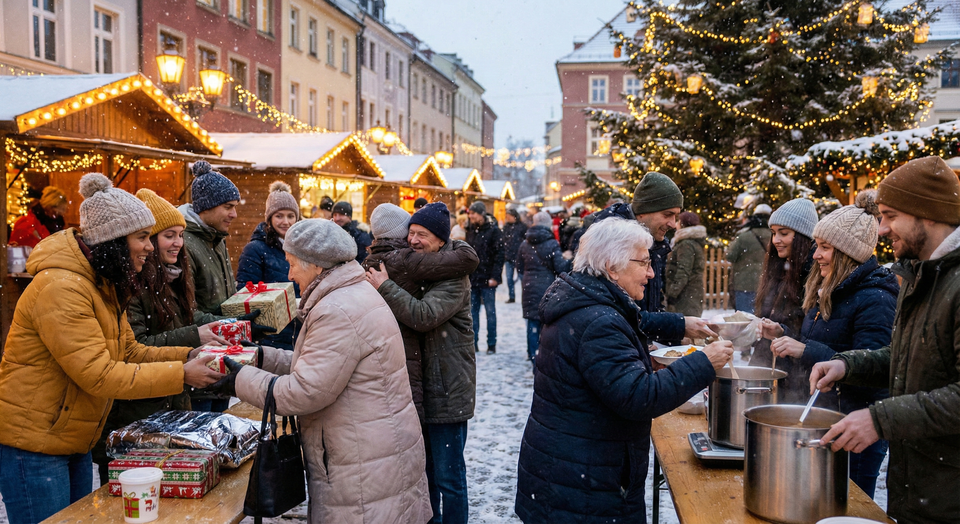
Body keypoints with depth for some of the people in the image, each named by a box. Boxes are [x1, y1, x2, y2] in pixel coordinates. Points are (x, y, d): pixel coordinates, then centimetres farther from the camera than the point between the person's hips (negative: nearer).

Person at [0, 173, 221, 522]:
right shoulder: (60, 288, -25)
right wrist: (180, 375, -27)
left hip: (74, 441, 10)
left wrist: (187, 356, -8)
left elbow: (129, 352, 7)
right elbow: (98, 375, -28)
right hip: (32, 444, -10)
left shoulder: (104, 285, 8)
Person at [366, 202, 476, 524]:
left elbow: (424, 316, -30)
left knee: (448, 477, 1)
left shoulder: (453, 277, -17)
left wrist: (384, 287, -24)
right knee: (426, 470, 22)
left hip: (447, 389, -8)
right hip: (420, 387, 8)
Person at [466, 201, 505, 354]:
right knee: (473, 311, 8)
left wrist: (495, 277, -15)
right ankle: (474, 343, 16)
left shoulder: (493, 230, -7)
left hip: (487, 279, -5)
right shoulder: (470, 231, 10)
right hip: (472, 278, 6)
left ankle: (491, 344, 12)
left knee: (490, 312, 4)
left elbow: (499, 255, -10)